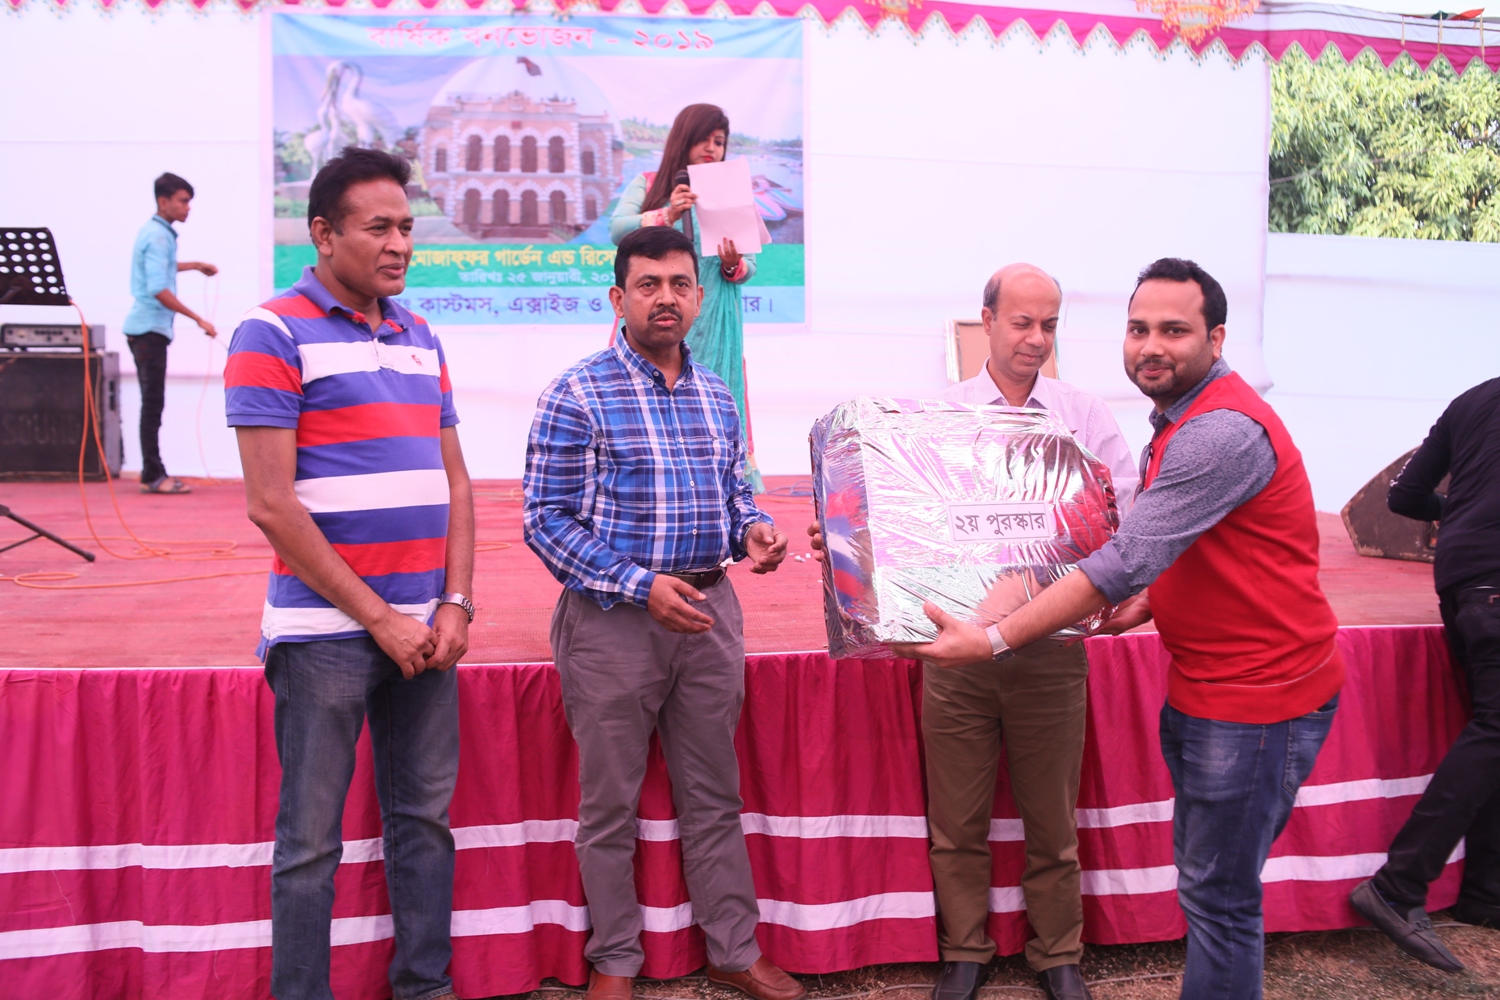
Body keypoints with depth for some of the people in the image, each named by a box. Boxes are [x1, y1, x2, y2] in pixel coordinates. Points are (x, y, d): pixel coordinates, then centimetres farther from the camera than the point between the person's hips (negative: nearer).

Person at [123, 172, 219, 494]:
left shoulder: (155, 232, 15)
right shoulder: (157, 236, -15)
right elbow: (159, 290, -24)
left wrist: (195, 265, 36)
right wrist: (198, 319, -22)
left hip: (146, 328, 10)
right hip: (150, 327, -10)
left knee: (152, 404, 11)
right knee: (153, 404, -8)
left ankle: (153, 473, 15)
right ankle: (153, 476, -5)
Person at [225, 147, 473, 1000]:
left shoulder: (421, 338, 13)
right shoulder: (276, 334, -6)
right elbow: (272, 504, -13)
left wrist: (455, 604, 1)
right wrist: (378, 618, -12)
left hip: (426, 626, 6)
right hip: (326, 630, -6)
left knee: (425, 817, 13)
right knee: (312, 838, 4)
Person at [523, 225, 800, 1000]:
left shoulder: (716, 395, 10)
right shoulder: (578, 394, -8)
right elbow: (546, 522, -11)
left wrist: (753, 528, -4)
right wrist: (641, 586, -19)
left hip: (709, 611, 5)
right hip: (613, 617, -5)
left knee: (714, 796, 14)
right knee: (610, 804, 8)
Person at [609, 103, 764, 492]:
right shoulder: (648, 183, 10)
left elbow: (748, 266, 9)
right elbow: (617, 229, -6)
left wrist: (733, 265, -14)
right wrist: (666, 215, -21)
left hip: (711, 322, 1)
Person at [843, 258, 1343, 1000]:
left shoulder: (1224, 431, -23)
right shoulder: (1179, 422, 11)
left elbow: (1124, 562, -29)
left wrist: (993, 640, -28)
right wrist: (1155, 602, 3)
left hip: (1256, 698, -10)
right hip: (1201, 684, 10)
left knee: (1218, 895, 1)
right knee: (1202, 876, 19)